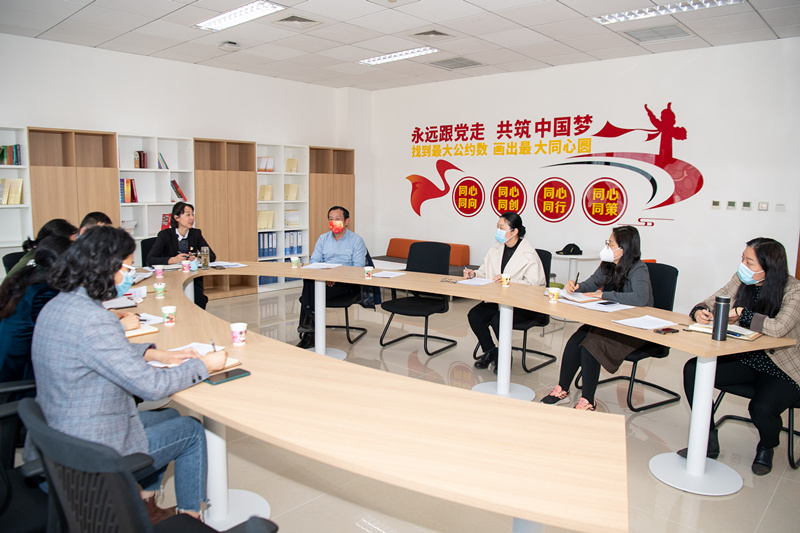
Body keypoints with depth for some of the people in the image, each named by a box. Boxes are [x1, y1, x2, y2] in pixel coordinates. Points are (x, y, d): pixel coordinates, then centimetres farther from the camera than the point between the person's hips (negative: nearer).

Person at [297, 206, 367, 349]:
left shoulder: (356, 241, 3)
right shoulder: (323, 239, 18)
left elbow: (358, 268, -7)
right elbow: (313, 262, 10)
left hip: (347, 283, -4)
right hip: (323, 280, 4)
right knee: (309, 282, -32)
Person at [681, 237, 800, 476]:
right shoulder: (742, 280, -3)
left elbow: (778, 328, -35)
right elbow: (711, 303, 1)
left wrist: (740, 313, -25)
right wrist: (700, 311, -22)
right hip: (745, 360, 5)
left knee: (761, 408, -31)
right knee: (693, 369, -17)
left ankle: (766, 448, 11)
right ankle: (709, 443, -2)